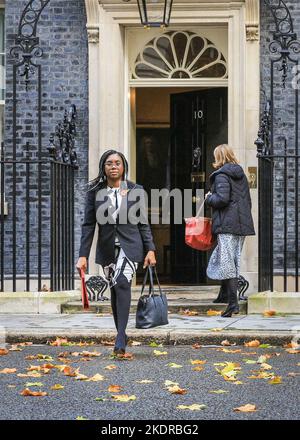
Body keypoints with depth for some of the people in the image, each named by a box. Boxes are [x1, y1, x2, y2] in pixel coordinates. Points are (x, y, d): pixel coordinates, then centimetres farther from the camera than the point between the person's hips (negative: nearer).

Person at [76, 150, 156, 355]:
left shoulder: (136, 191, 1)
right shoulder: (95, 192, 3)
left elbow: (143, 222, 6)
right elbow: (89, 225, 2)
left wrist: (150, 249, 1)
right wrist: (83, 255, -3)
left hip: (129, 245, -3)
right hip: (107, 247, 3)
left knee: (122, 283, -21)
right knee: (115, 289, 8)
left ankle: (120, 340, -25)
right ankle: (121, 335, 23)